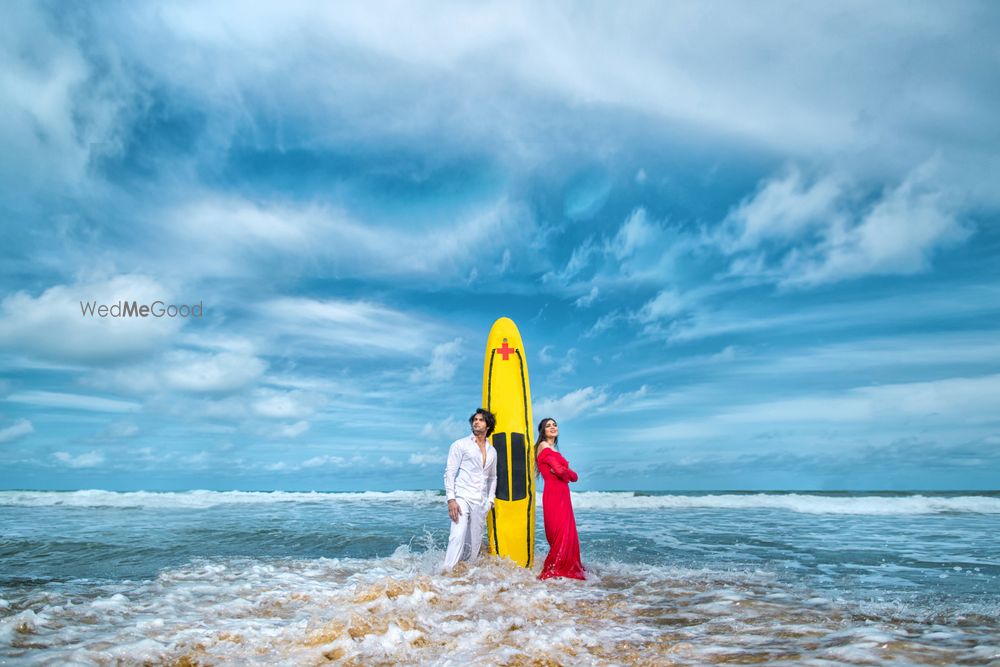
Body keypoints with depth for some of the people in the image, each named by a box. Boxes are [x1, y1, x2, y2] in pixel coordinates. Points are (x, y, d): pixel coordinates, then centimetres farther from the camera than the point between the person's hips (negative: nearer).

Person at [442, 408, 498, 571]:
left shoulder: (492, 451, 16)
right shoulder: (460, 445, 1)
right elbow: (449, 473, -4)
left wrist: (490, 499, 13)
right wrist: (451, 499, -13)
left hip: (480, 503, 5)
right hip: (462, 498, -5)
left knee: (474, 543, 5)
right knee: (458, 537, -18)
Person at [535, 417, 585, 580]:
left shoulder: (553, 449, 22)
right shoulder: (543, 446, -5)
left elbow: (567, 472, 13)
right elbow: (560, 470, -17)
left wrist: (564, 472, -9)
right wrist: (572, 474, 3)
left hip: (562, 495, 9)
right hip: (553, 494, -9)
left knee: (568, 534, 10)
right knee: (561, 535, -9)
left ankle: (567, 570, 18)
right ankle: (552, 573, -1)